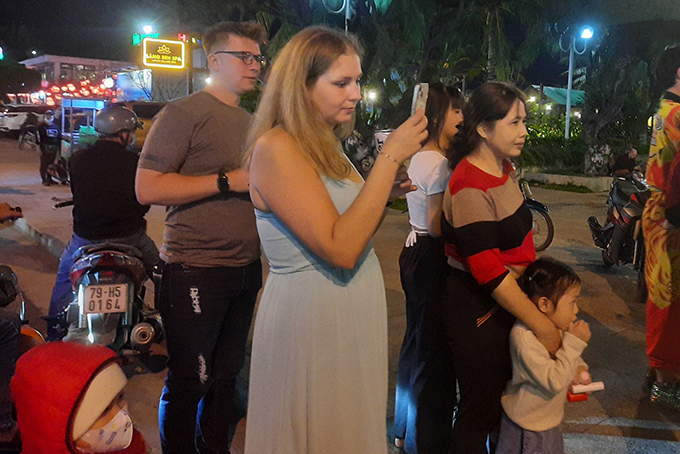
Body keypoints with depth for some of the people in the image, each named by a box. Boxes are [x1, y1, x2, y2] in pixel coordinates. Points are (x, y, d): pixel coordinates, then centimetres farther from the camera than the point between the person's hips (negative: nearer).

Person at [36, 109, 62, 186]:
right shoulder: (41, 126, 0)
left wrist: (59, 148, 14)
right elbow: (38, 138, -4)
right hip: (45, 147, -4)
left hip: (54, 148, 4)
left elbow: (59, 138, 19)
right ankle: (44, 180, 2)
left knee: (51, 164, 9)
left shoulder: (56, 126, 13)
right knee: (44, 164, -2)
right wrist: (39, 148, -11)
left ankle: (49, 179, 19)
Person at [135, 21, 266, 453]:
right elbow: (148, 188, -18)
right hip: (197, 269, -7)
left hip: (246, 268, 8)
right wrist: (228, 181, -19)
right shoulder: (184, 114, -9)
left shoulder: (251, 122, 17)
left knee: (227, 374, 18)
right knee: (189, 383, 3)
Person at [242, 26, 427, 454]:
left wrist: (387, 192, -1)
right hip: (309, 319, -8)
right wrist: (389, 158, -23)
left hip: (354, 318, 8)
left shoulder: (327, 146, 9)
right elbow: (340, 249, -25)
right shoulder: (276, 148, -17)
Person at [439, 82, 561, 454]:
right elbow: (490, 273, -26)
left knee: (504, 393, 24)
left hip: (506, 299, 9)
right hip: (475, 310, -9)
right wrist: (541, 325, -22)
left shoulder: (504, 169, 5)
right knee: (480, 407, 7)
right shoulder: (470, 187, -25)